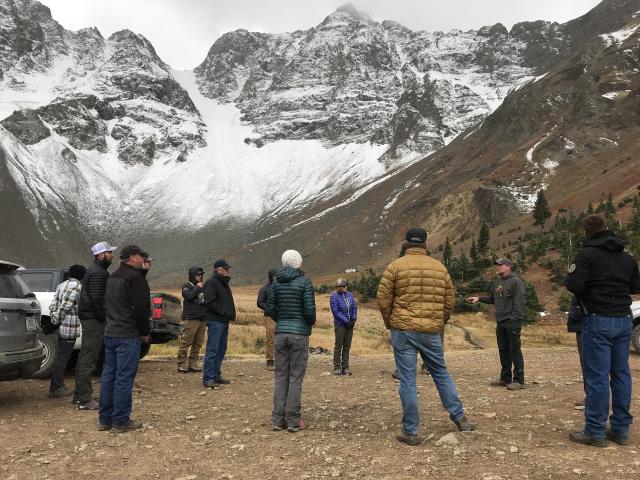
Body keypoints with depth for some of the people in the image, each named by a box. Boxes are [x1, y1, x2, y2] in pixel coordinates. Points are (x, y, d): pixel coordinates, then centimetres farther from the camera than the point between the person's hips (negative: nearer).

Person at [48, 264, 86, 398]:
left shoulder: (62, 285, 14)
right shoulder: (77, 287, -13)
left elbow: (53, 305, 11)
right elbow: (66, 306, -20)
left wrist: (54, 319, 9)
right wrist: (57, 320, -11)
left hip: (61, 327, 9)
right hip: (70, 328, -9)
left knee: (60, 356, 17)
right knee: (62, 358, -3)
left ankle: (58, 385, 27)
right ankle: (55, 389, 2)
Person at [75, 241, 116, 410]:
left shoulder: (97, 270, 17)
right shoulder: (98, 273, -15)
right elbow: (96, 299, -23)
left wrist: (102, 317, 15)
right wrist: (103, 317, -15)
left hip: (88, 318, 11)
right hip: (94, 319, -11)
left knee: (85, 357, 17)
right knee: (89, 358, -8)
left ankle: (80, 394, 28)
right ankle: (85, 399, -4)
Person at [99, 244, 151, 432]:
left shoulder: (113, 277, 16)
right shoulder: (135, 277, -13)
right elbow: (141, 308, -18)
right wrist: (145, 332, -6)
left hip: (110, 333, 9)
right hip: (128, 335, -9)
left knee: (109, 375, 13)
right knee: (124, 378, -3)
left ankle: (105, 419, 19)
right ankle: (121, 421, 3)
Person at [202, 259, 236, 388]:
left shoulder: (223, 282, 20)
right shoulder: (211, 283, -11)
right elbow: (210, 302, -20)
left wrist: (231, 314, 10)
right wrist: (223, 312, -21)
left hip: (224, 321, 10)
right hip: (215, 321, -10)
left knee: (221, 349, 13)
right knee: (212, 350, -7)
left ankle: (216, 375, 21)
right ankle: (208, 378, -3)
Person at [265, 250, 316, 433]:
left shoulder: (277, 283, 4)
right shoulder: (304, 282, -8)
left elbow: (269, 309, 3)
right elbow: (309, 310, -14)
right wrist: (311, 323, 6)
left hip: (281, 333, 4)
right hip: (300, 334, -4)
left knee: (281, 376, 10)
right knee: (296, 377, 3)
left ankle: (278, 419, 13)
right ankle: (293, 421, 7)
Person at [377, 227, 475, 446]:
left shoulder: (395, 266, -4)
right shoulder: (440, 267, 6)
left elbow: (383, 299, -5)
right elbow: (449, 301, 9)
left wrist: (390, 323, 10)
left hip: (403, 330, -3)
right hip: (432, 331, 3)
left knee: (407, 380, 2)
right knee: (441, 374, 19)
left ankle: (411, 431, 7)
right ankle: (460, 418, 26)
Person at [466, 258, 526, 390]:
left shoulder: (516, 281, -8)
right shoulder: (497, 282, 17)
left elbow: (519, 302, -15)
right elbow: (492, 299, 24)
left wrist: (515, 319, -21)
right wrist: (479, 298, 10)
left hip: (512, 322, -8)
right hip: (500, 322, 8)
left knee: (514, 350, -4)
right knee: (503, 350, 12)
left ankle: (519, 380, 2)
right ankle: (505, 378, 21)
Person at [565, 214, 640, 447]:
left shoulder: (587, 254, -9)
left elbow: (574, 285, -17)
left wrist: (570, 277, 3)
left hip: (599, 321, -6)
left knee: (597, 376, -4)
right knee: (621, 374, 11)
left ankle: (595, 432, 0)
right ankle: (621, 429, 17)